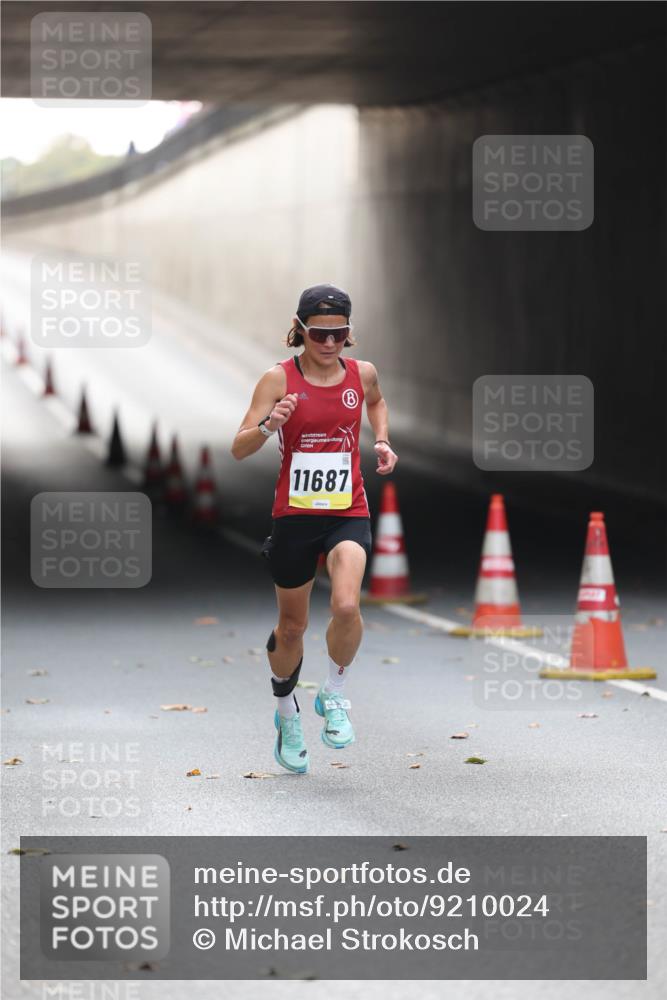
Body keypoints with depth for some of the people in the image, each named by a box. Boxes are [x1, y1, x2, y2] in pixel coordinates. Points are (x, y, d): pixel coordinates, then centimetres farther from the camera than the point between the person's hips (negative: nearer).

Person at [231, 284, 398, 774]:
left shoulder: (362, 373, 1)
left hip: (349, 513, 1)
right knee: (292, 626, 11)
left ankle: (335, 694, 2)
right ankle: (287, 714, 37)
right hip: (294, 514, -1)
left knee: (346, 606, -25)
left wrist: (382, 441, 10)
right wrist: (269, 424, -30)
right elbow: (240, 449, -11)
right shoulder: (279, 379, -8)